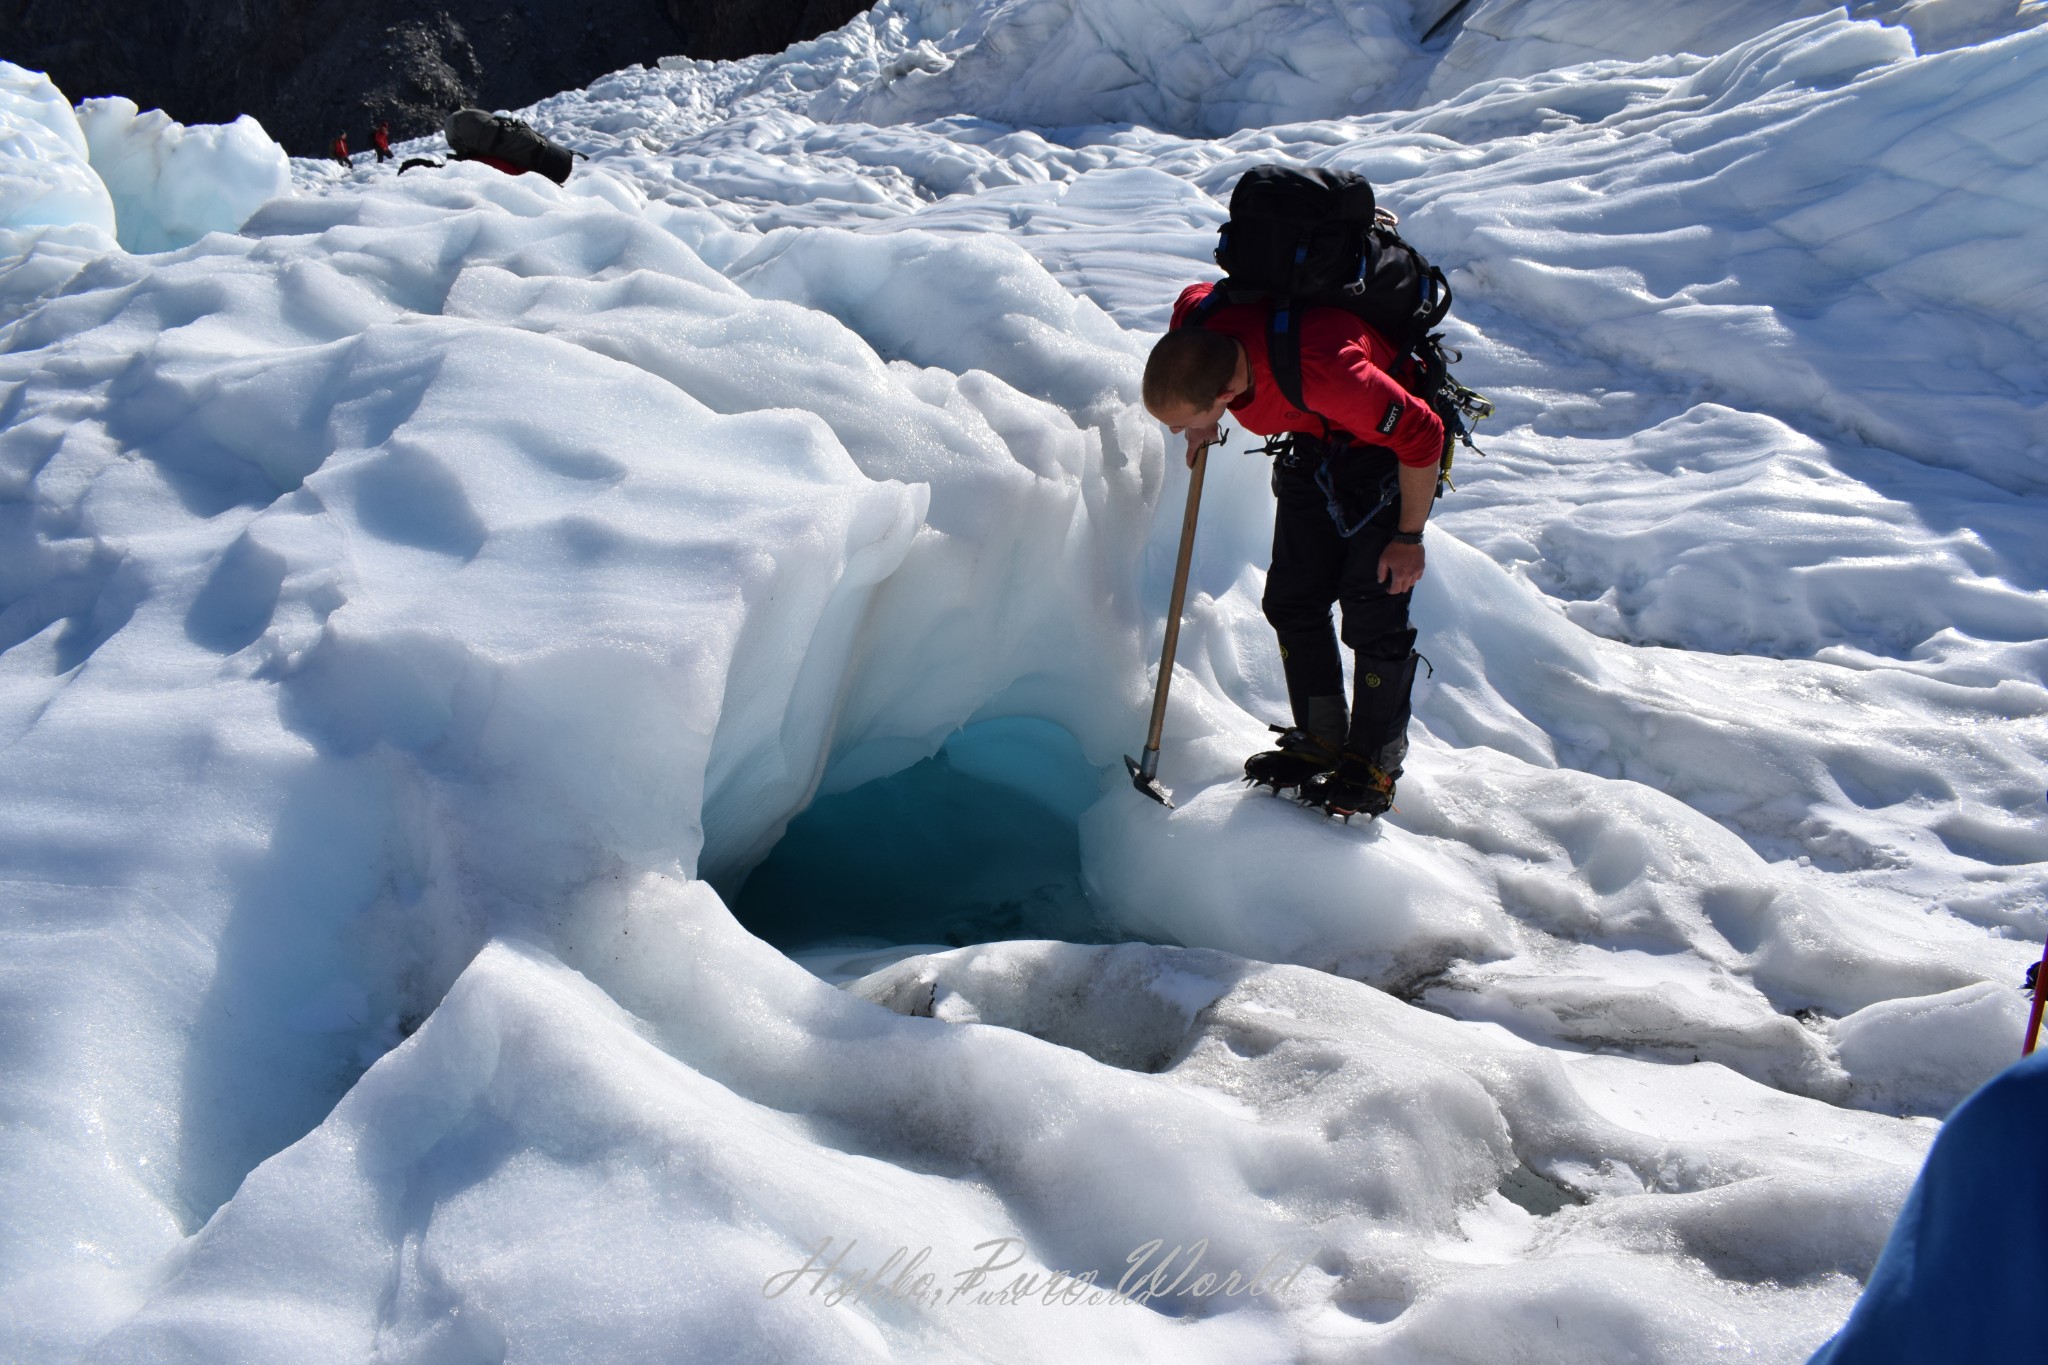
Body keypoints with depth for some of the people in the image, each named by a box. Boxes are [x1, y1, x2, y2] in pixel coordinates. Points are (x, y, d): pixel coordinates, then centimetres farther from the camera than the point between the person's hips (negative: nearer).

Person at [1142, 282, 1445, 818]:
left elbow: (1420, 435, -30)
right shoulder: (1192, 319, -25)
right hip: (1312, 446, 7)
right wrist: (1200, 427, -3)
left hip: (1387, 448, -7)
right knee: (1291, 599, 5)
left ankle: (1374, 767, 8)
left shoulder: (1320, 369, -45)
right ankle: (1320, 741, 20)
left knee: (1373, 611, -7)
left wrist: (1408, 538, -17)